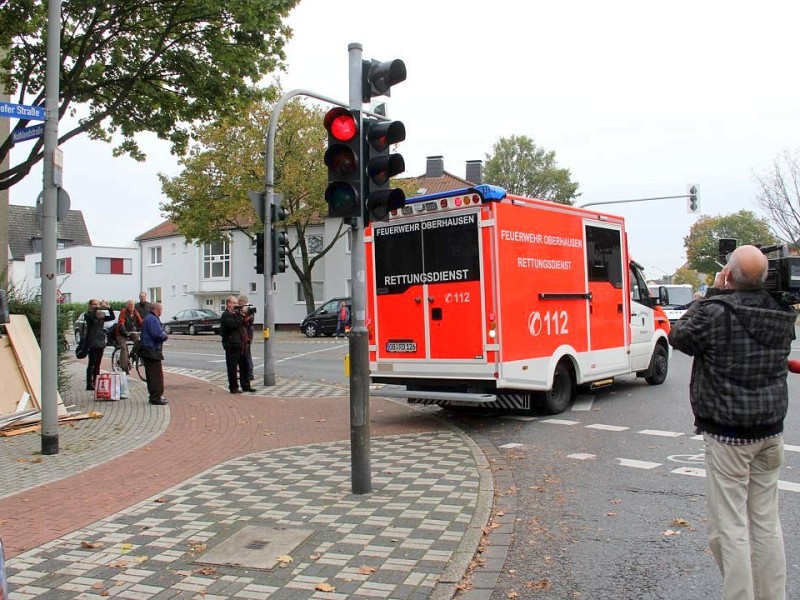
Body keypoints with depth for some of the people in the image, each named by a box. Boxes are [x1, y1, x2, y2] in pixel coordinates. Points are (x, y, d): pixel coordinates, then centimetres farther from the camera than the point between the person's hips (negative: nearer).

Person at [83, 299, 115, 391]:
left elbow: (112, 317, 4)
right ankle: (89, 384, -2)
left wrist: (109, 308, -8)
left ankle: (95, 383, 15)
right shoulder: (88, 315, -5)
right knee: (91, 364, -5)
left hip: (101, 342, 6)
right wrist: (99, 307, -31)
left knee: (97, 364, 10)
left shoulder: (101, 315, 12)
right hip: (93, 342, -6)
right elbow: (92, 316, -28)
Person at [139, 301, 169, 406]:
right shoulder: (152, 320, -16)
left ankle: (153, 396, 23)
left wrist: (163, 335, 3)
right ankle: (156, 398, -6)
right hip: (152, 351, -11)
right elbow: (158, 334, -25)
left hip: (147, 350, 11)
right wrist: (166, 336, -7)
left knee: (151, 374, 15)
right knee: (156, 374, -7)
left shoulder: (149, 318, 18)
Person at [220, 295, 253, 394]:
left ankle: (245, 386, 18)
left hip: (240, 344, 9)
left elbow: (243, 323, 15)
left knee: (244, 366, 11)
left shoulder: (235, 314, 19)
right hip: (231, 345, -9)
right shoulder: (226, 315, -9)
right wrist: (240, 316, -17)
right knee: (232, 367, -2)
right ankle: (233, 388, 5)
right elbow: (234, 324, -25)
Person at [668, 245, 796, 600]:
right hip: (771, 431, 7)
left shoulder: (717, 312, -19)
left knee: (730, 526, 0)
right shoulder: (781, 316, 1)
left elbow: (679, 336, -3)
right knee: (767, 522, 16)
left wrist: (713, 293, 2)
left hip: (728, 436, -7)